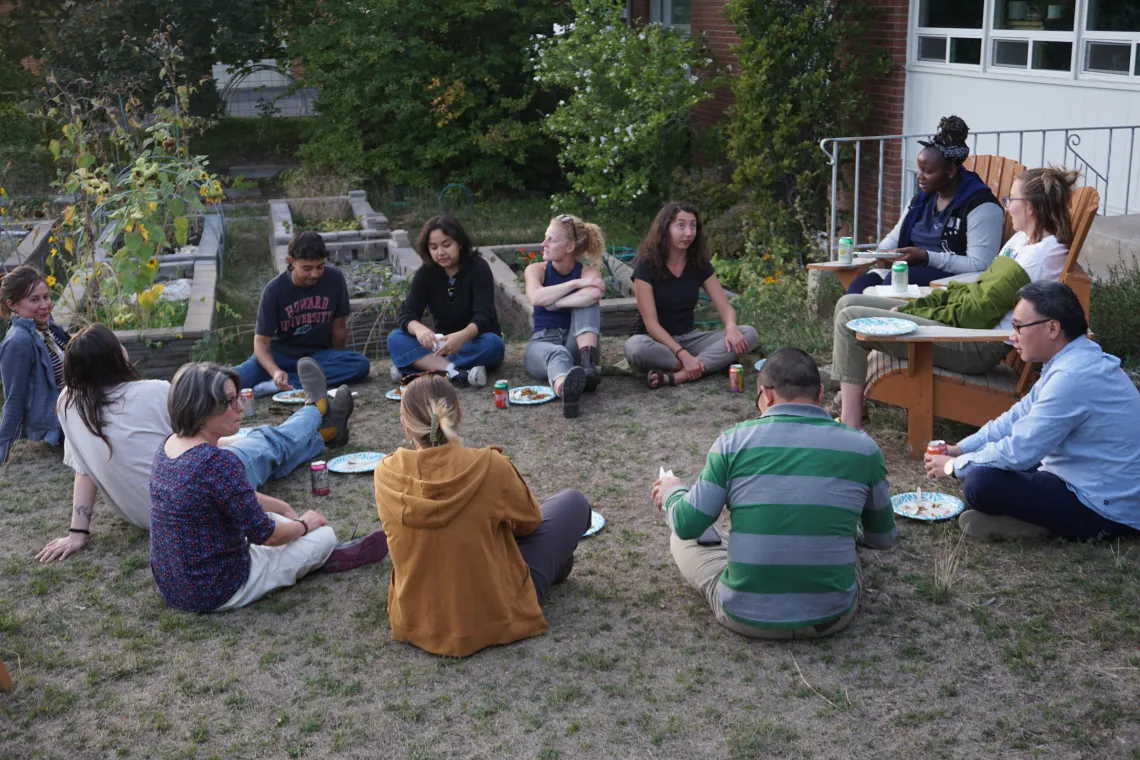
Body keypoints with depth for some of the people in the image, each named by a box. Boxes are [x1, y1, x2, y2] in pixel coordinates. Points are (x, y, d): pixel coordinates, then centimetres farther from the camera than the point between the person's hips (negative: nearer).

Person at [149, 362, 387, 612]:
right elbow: (264, 534, -19)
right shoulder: (218, 462, -28)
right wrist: (304, 524, 0)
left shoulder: (169, 446, -1)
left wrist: (285, 509, 18)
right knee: (324, 535, 5)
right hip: (216, 592, -8)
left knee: (271, 516, 26)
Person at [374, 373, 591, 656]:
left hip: (415, 622, 4)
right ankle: (556, 567, 46)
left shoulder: (386, 474, -15)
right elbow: (529, 521, -4)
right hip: (495, 617, -4)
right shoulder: (489, 466, -24)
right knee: (573, 502, 15)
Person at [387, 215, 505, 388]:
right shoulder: (425, 274, -2)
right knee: (395, 339, -21)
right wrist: (418, 329, -39)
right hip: (443, 345, 3)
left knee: (492, 344, -36)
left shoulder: (478, 268, -12)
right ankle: (455, 373, -41)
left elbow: (484, 316, -24)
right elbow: (407, 314, -13)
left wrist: (463, 336, -47)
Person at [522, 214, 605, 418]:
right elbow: (536, 298, -18)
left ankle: (588, 363, -41)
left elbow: (596, 293, -23)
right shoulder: (536, 269, 7)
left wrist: (553, 302, -19)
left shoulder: (588, 272, 3)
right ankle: (565, 388, -77)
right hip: (543, 342, -1)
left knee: (587, 299, -22)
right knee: (557, 354, -39)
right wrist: (576, 283, -18)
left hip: (576, 343, 1)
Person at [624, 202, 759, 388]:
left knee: (749, 334, -19)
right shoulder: (646, 266, -14)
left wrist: (731, 327, -27)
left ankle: (676, 376, -32)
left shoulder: (700, 264, 0)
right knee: (636, 347, -41)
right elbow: (651, 323, -20)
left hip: (689, 338, 5)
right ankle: (707, 364, -23)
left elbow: (725, 307, -2)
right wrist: (683, 355, -31)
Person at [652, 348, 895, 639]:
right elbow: (883, 539, 9)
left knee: (683, 538, 25)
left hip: (746, 617, -2)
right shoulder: (862, 447, -3)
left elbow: (688, 525, -5)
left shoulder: (733, 442, -8)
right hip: (832, 618, 2)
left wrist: (672, 492, 18)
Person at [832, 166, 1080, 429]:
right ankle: (848, 404, 11)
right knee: (848, 303, 9)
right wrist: (911, 307, 4)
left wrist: (909, 313, -11)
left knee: (851, 319, -15)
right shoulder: (1024, 240, 11)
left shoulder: (1038, 258, -20)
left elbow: (975, 313, -21)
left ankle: (850, 428, -12)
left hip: (977, 347, -10)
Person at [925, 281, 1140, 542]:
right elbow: (1017, 418, 12)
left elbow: (1018, 451, -25)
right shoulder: (1073, 361, 5)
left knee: (980, 482, -24)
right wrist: (959, 449, 4)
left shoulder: (1073, 377, -27)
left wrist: (955, 465, -11)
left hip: (1107, 510, -10)